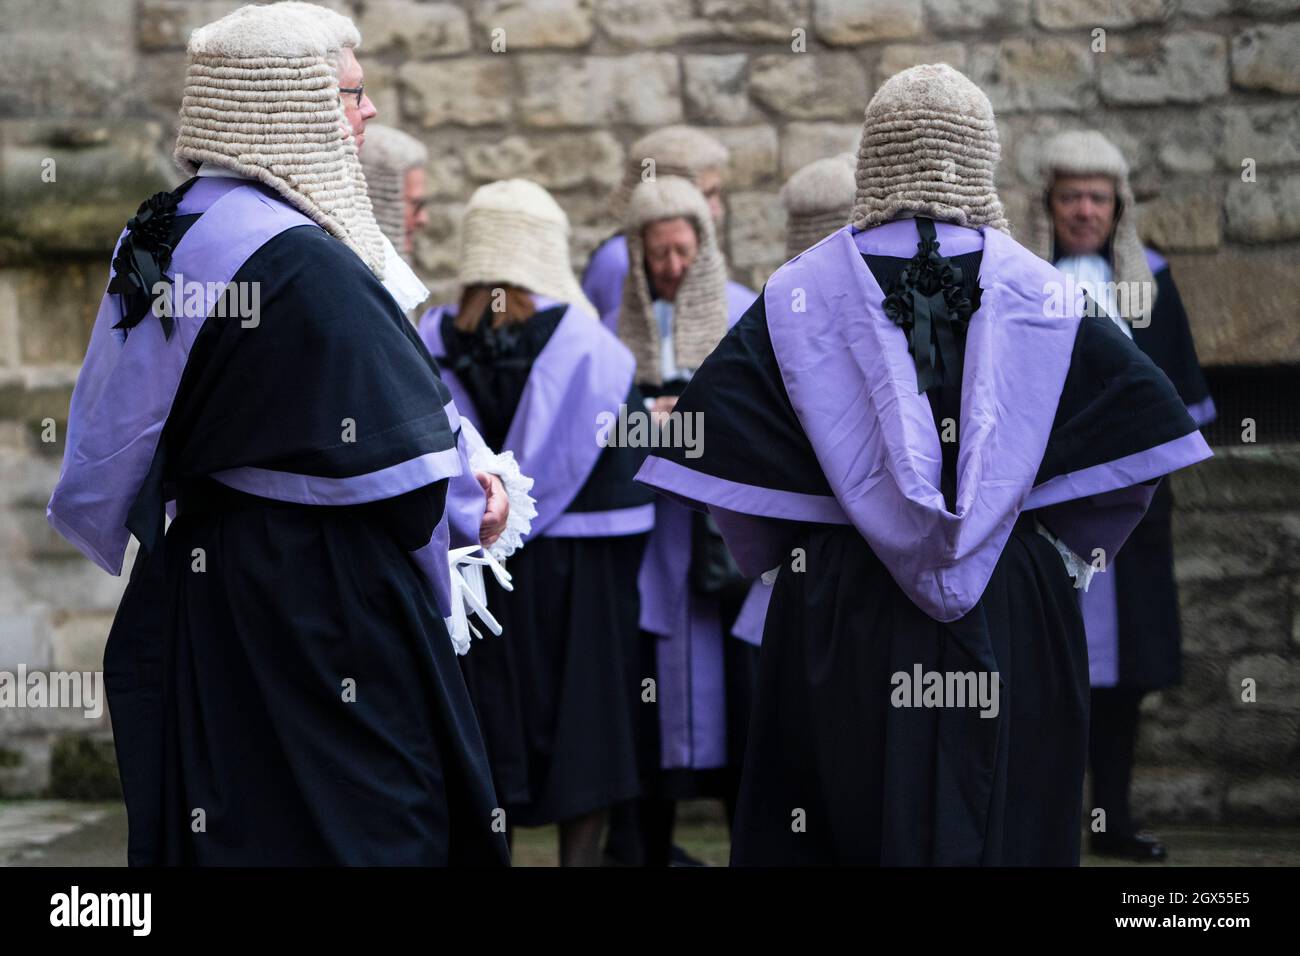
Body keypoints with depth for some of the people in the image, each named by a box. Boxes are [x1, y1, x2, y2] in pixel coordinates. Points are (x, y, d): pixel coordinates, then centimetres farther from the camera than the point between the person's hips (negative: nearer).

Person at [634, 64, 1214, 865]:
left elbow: (716, 433, -6)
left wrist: (777, 552, 7)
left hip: (843, 615, 0)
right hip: (1015, 616, 0)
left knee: (849, 818, 9)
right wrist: (1070, 547, 7)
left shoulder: (801, 292, -3)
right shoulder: (1039, 292, -1)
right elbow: (1144, 419, -4)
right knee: (1001, 820, 8)